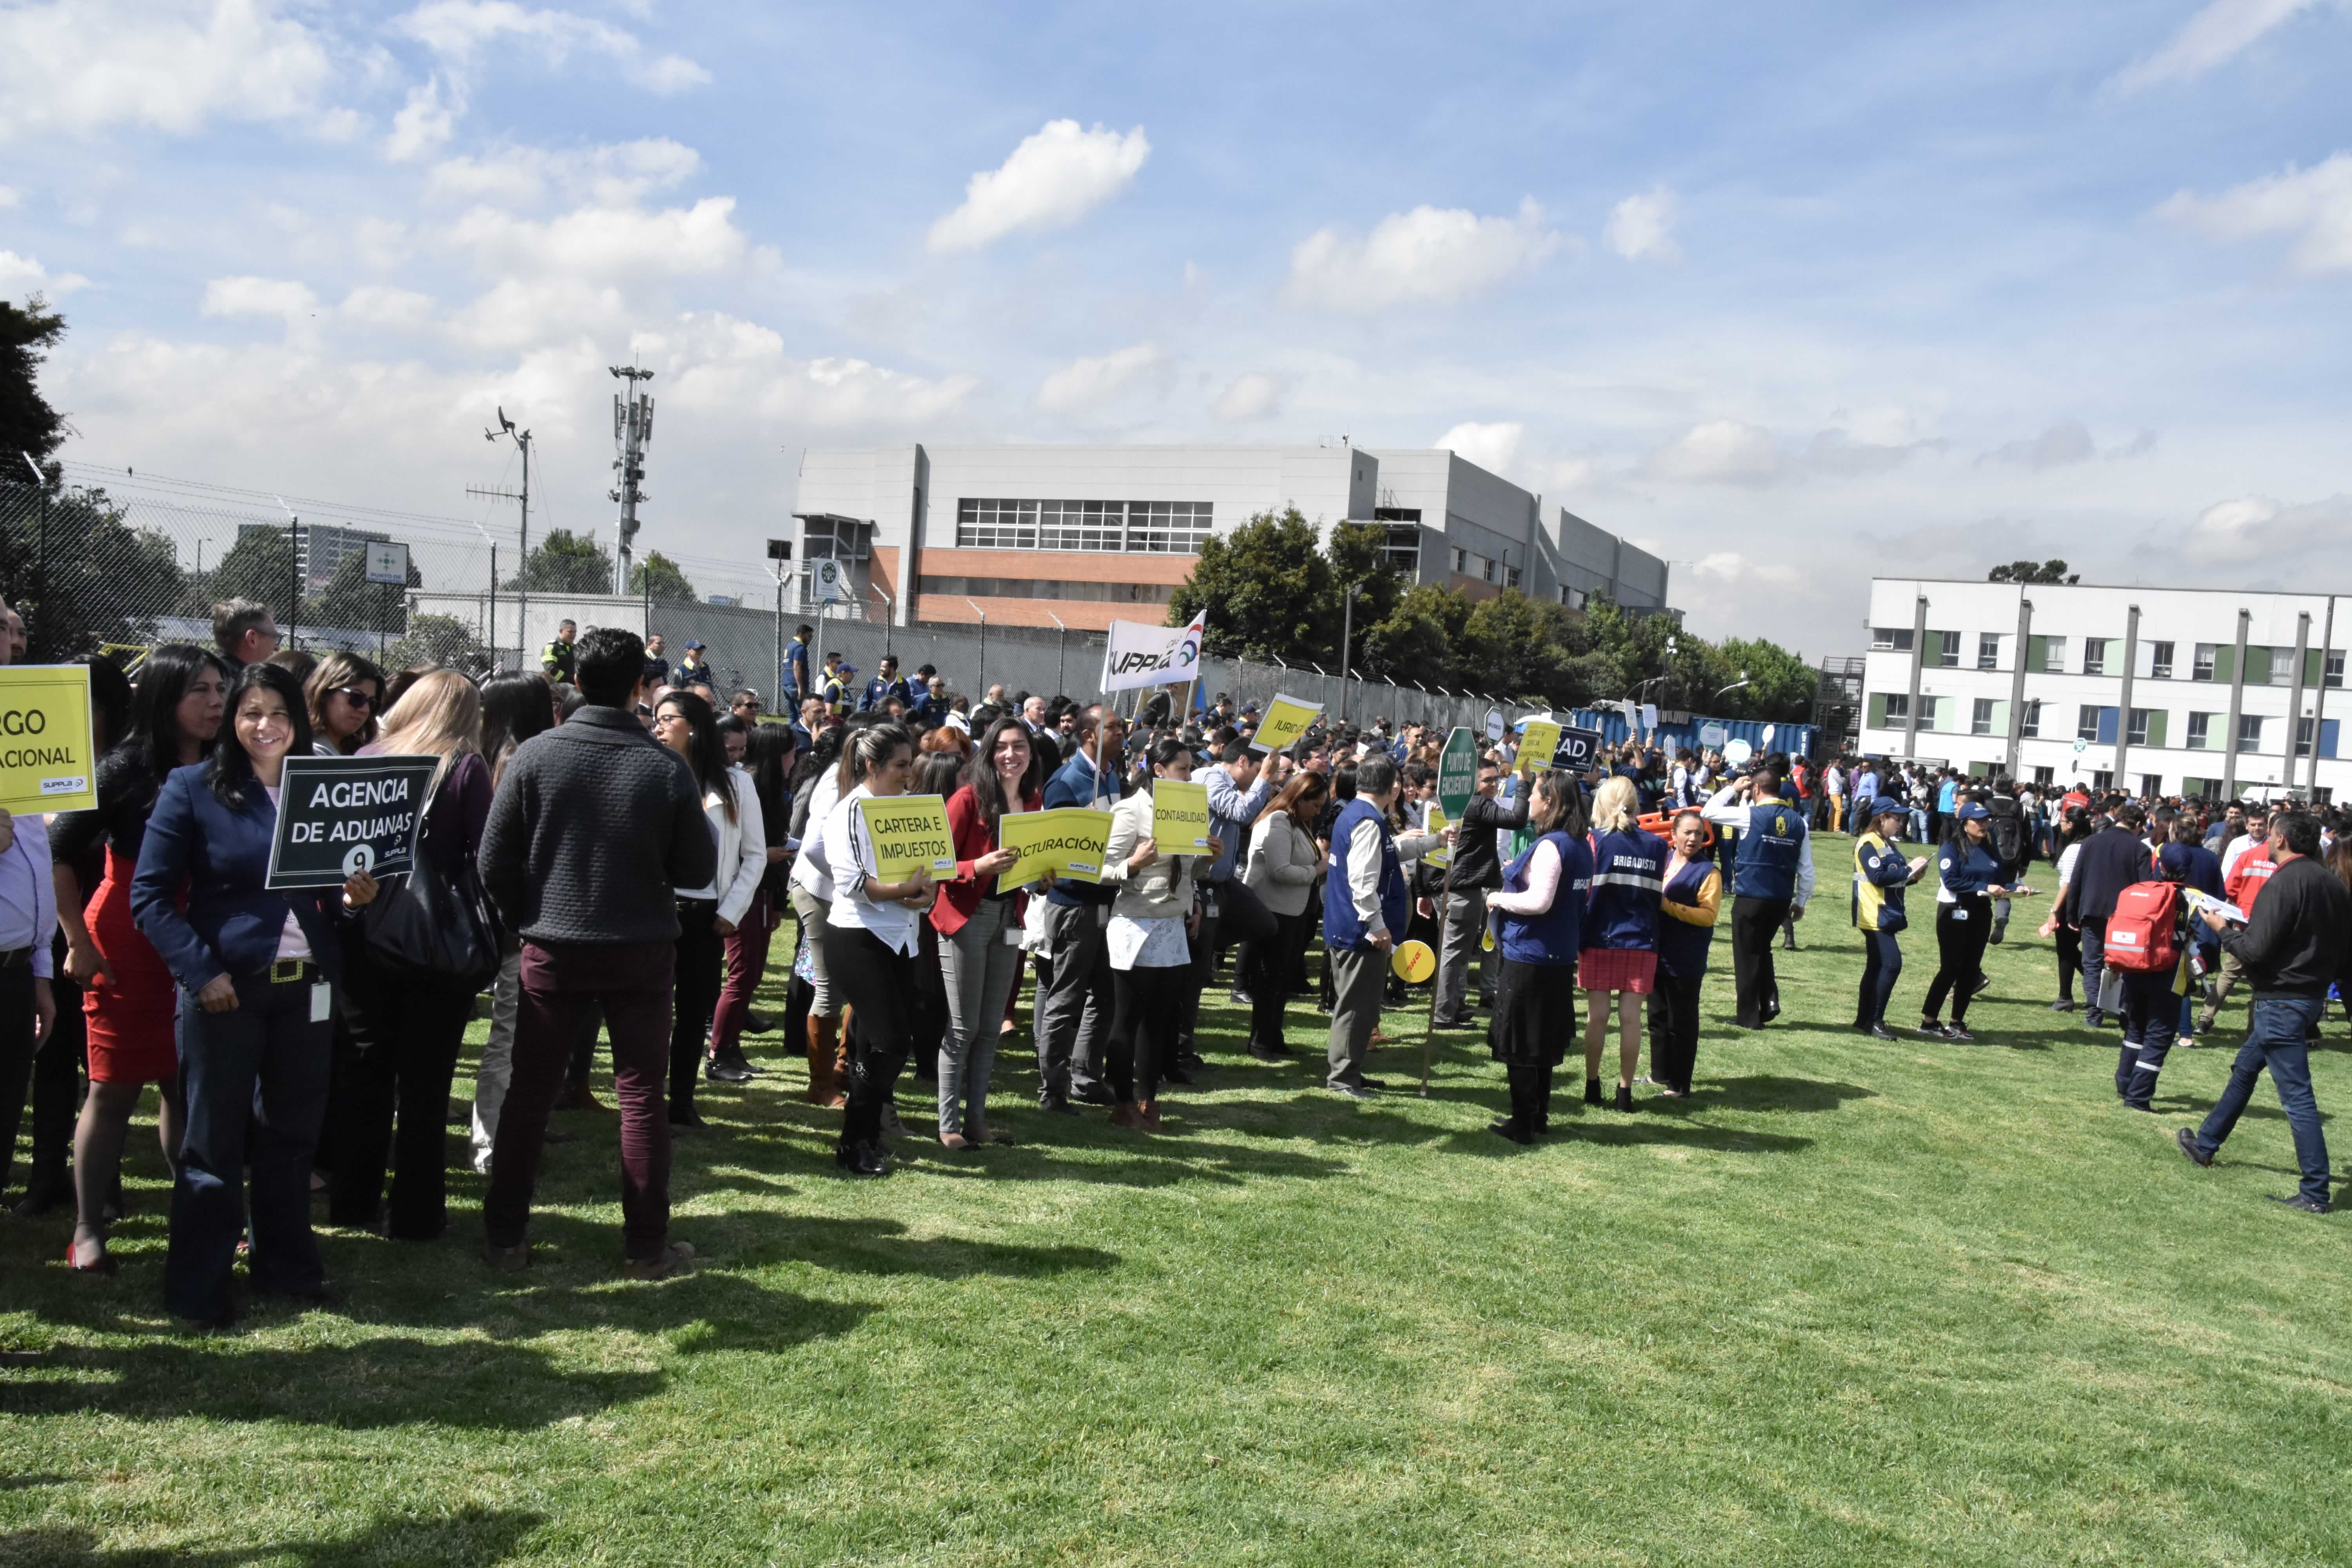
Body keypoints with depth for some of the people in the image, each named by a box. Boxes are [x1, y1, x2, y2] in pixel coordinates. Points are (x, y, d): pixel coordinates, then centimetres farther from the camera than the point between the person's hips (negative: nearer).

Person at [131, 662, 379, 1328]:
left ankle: (285, 1265, 28)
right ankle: (198, 1289, 16)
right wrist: (200, 970, -17)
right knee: (214, 1139, 5)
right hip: (226, 987, -4)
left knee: (291, 1132, 14)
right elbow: (150, 896, -8)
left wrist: (352, 895, -6)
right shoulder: (192, 788, -5)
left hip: (305, 986, 4)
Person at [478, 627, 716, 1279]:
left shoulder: (535, 755, -8)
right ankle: (646, 1245, 12)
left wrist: (528, 921, 10)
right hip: (642, 951, -1)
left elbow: (494, 860, -5)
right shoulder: (668, 767, -11)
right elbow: (699, 871, -4)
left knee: (529, 1092, 12)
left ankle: (504, 1237, 17)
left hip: (552, 949, 1)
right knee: (641, 1097, 7)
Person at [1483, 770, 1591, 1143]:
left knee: (1518, 1045, 2)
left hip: (1528, 957, -9)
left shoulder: (1549, 846, -20)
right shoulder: (1581, 846, 8)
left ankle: (1523, 1124, 7)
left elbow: (1539, 901, -27)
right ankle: (1539, 1117, 26)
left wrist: (1499, 898, -12)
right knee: (1543, 1042, 18)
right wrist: (1518, 877, 16)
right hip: (1560, 957, 9)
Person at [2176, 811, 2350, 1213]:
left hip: (2281, 1000, -9)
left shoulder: (2283, 883, -20)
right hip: (2312, 995, 9)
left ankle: (2315, 1193, -2)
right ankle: (2205, 1145, 36)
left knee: (2296, 1095, -5)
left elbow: (2255, 951, -21)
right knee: (2244, 1069, 22)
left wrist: (2223, 929, -4)